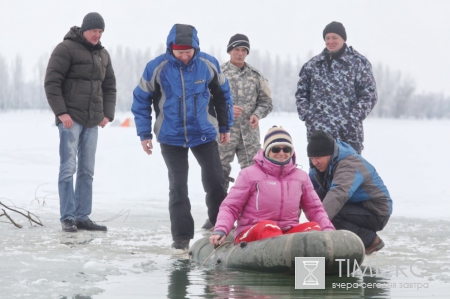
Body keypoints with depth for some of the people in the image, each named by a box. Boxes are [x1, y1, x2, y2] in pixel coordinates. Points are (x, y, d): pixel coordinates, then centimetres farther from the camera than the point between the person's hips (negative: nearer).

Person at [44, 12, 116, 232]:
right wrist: (61, 112, -15)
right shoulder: (66, 49, -6)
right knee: (69, 167, -8)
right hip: (71, 118, -6)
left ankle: (82, 216, 10)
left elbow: (109, 87, 22)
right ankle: (68, 218, -5)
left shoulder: (103, 55, 15)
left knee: (87, 171, 6)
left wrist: (107, 114, 9)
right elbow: (52, 82, -9)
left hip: (92, 122, 6)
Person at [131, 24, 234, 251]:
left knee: (215, 182, 4)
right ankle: (181, 236, 5)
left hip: (204, 135, 1)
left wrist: (225, 127, 12)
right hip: (171, 138, -1)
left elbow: (222, 94, 7)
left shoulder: (208, 64, -9)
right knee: (178, 187, -1)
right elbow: (141, 99, -2)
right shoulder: (156, 68, -13)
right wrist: (144, 134, -2)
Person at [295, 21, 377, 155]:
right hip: (317, 133, 3)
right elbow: (301, 93, 17)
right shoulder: (312, 65, 12)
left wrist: (353, 117, -10)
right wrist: (306, 114, 1)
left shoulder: (358, 63, 2)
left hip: (348, 134, -3)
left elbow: (369, 95, 0)